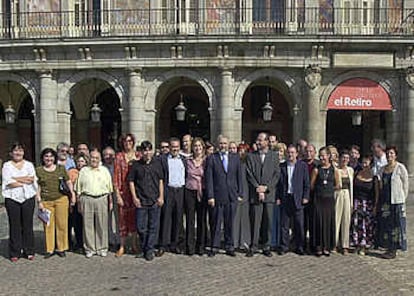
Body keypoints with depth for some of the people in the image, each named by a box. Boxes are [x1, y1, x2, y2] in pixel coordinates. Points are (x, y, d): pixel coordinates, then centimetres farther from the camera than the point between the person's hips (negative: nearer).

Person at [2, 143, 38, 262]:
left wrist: (16, 179, -9)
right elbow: (8, 182, -8)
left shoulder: (29, 165, 12)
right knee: (14, 226, 1)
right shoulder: (7, 165, 5)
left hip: (28, 198, 1)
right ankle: (15, 253, 9)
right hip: (12, 198, -1)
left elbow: (32, 178, -4)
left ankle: (29, 251, 11)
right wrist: (25, 181, -8)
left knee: (28, 225, 4)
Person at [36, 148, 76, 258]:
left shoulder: (61, 168, 8)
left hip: (61, 199, 0)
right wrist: (39, 201, -1)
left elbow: (68, 183, 13)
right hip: (46, 202, 0)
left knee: (62, 224, 2)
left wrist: (73, 195, 4)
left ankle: (61, 248, 14)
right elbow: (37, 187, 5)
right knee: (48, 225, 2)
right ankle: (49, 249, 13)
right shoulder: (38, 170, 6)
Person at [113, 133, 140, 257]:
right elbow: (116, 177, -1)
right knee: (123, 218, 2)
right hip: (123, 191, -1)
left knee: (135, 218, 7)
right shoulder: (119, 156, 2)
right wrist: (118, 195, -6)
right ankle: (122, 247, 11)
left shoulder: (138, 156, 7)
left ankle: (135, 245, 18)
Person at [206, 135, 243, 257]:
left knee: (230, 223, 8)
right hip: (218, 196, -2)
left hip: (232, 196, 2)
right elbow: (209, 178, -2)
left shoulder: (235, 158, 10)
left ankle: (229, 247, 18)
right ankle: (214, 247, 12)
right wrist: (210, 196, -8)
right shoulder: (211, 158, 1)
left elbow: (239, 177, 11)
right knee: (216, 223, 2)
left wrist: (240, 194, 5)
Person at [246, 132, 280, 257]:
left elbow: (277, 174, 3)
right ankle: (253, 246, 6)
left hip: (269, 193, 1)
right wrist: (257, 188, -10)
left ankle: (266, 247, 13)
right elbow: (249, 174, 2)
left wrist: (266, 187, -9)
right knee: (255, 221, -2)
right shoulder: (251, 156, 8)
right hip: (255, 194, 0)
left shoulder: (274, 156, 9)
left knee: (268, 221, 3)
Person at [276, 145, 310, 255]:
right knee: (284, 224, 4)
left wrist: (305, 197, -4)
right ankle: (284, 246, 12)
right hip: (285, 198, 1)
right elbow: (278, 183, 7)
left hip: (297, 198, -1)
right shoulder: (282, 166, 8)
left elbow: (307, 183, 3)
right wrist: (278, 197, 0)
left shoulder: (303, 166, 4)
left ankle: (299, 247, 12)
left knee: (299, 224, 2)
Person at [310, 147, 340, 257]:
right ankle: (319, 247, 5)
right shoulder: (316, 170, 0)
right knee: (319, 222, -2)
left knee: (329, 222, 3)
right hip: (319, 199, -1)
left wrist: (329, 189, 8)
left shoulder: (334, 170, 4)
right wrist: (320, 189, 7)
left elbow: (337, 186, 13)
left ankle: (327, 247, 11)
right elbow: (311, 186, 2)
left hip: (330, 199, 2)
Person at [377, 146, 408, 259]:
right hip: (384, 201, 6)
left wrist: (402, 199, -2)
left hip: (397, 201, -6)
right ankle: (389, 248, 16)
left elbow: (405, 185, -3)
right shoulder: (382, 169, 11)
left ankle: (393, 250, 3)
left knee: (395, 224, -2)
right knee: (385, 224, 7)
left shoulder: (400, 167, -5)